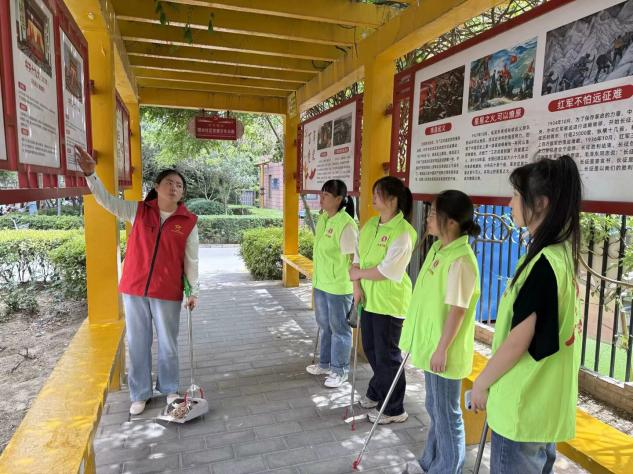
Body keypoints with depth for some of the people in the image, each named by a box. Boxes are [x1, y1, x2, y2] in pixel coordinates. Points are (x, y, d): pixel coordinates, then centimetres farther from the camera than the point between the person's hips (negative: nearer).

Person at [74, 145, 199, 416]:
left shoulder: (188, 222, -3)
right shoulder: (138, 211, 1)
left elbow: (191, 260, 0)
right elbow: (106, 200, -6)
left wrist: (194, 291, 1)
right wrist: (90, 174, -22)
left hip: (168, 292, -1)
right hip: (134, 289, 1)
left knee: (168, 345, 12)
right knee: (137, 343, 12)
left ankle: (169, 389, 34)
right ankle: (140, 394, 30)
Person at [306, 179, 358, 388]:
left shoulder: (345, 224, -20)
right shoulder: (322, 218, 5)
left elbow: (352, 258, -20)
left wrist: (354, 286, -19)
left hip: (339, 286, -8)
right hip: (321, 283, 8)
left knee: (339, 328, 8)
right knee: (324, 325, 21)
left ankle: (340, 370, 24)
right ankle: (325, 363, 39)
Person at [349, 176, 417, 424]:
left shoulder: (403, 231, -19)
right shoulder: (370, 224, 6)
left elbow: (387, 270, -23)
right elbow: (358, 257, 7)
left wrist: (359, 274, -10)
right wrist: (357, 286, -5)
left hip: (390, 302, -7)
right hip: (369, 298, 7)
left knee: (387, 356, 5)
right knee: (371, 350, 20)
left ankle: (394, 410, 24)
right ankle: (377, 392, 43)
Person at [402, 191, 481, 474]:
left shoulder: (460, 260, -23)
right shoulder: (438, 248, 5)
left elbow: (457, 310, -22)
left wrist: (442, 349, -18)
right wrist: (419, 338, 18)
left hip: (444, 351, -9)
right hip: (429, 344, 9)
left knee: (446, 414, 10)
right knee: (434, 409, 23)